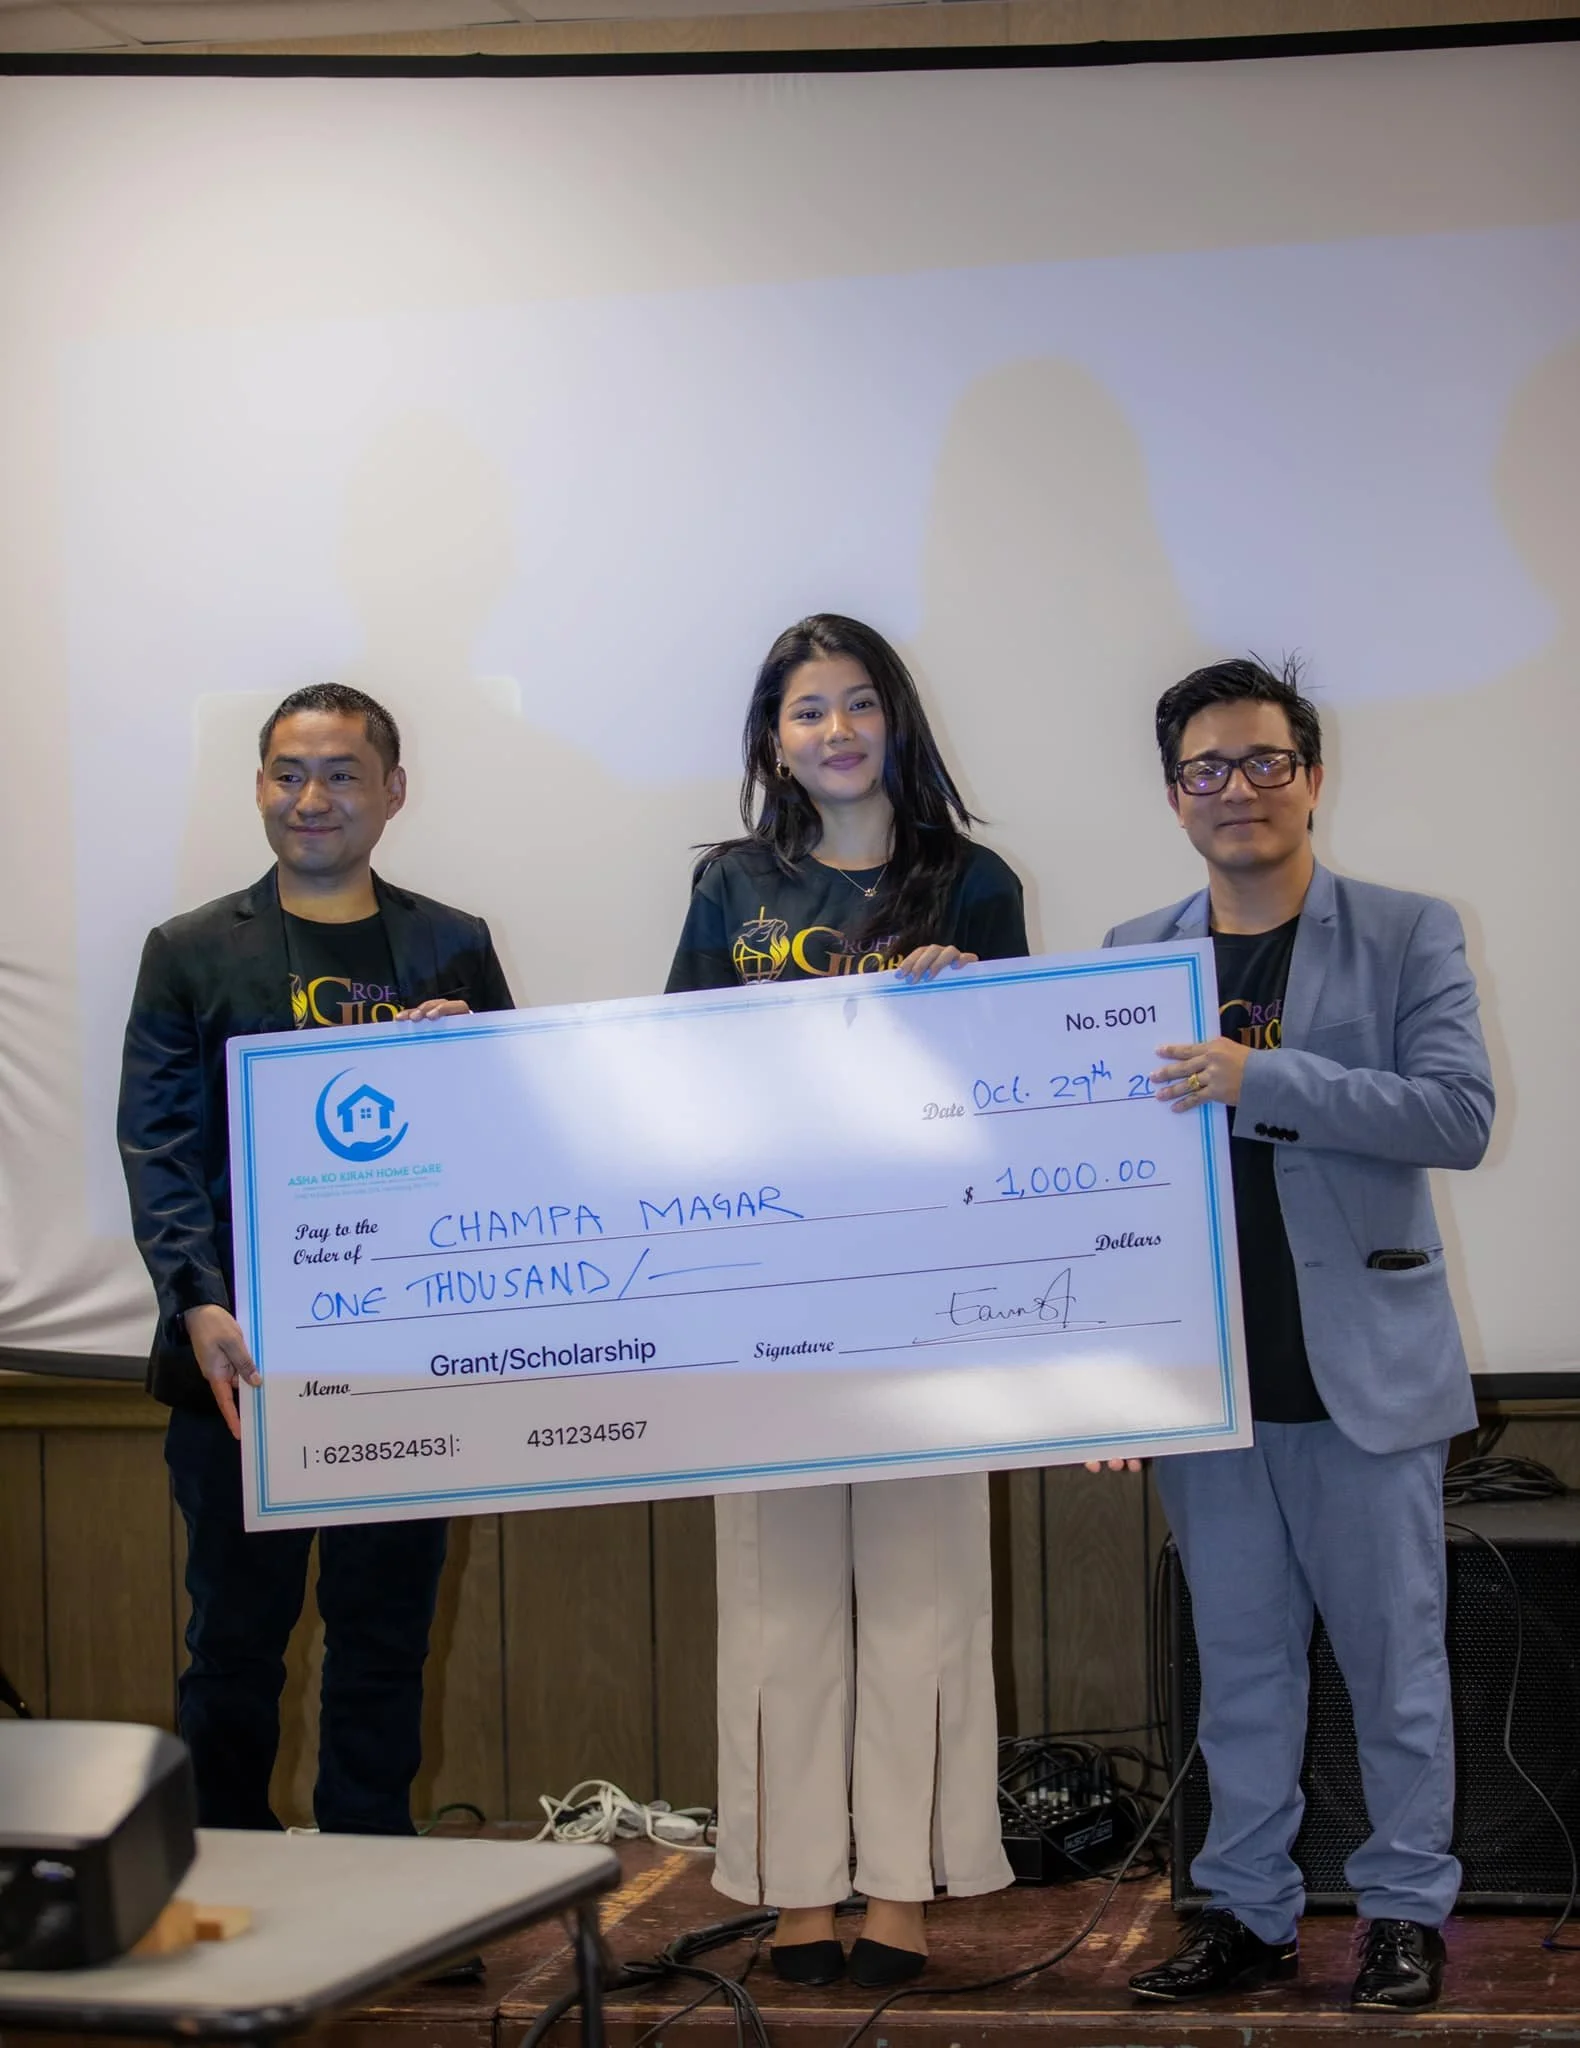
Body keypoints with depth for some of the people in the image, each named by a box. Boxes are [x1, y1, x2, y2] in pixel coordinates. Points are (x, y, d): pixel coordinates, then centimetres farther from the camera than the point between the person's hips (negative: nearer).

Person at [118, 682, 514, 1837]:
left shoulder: (454, 951, 10)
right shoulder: (193, 953, 6)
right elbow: (158, 1149, -2)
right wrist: (200, 1307, -16)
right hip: (242, 1356, -1)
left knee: (386, 1640, 8)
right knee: (236, 1635, 6)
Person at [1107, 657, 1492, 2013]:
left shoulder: (1407, 935, 0)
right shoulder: (1135, 956, 9)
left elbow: (1459, 1113, -12)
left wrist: (1260, 1078, -21)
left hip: (1361, 1371, -3)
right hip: (1206, 1375, 3)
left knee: (1393, 1657, 5)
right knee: (1240, 1662, 11)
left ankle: (1409, 1911, 18)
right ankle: (1248, 1913, 21)